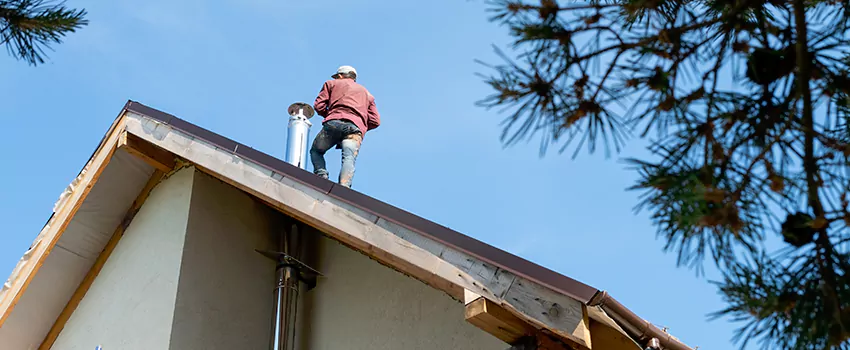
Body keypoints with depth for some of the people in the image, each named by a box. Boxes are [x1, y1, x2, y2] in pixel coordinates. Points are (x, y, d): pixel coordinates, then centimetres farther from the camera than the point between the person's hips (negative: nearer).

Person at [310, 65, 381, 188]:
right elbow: (375, 121, 23)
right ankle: (344, 186, -46)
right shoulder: (367, 93, 35)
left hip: (333, 123, -1)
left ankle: (321, 175, -8)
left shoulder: (331, 83, 28)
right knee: (349, 158, -18)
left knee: (316, 151, 18)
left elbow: (318, 106, 14)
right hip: (356, 127, 1)